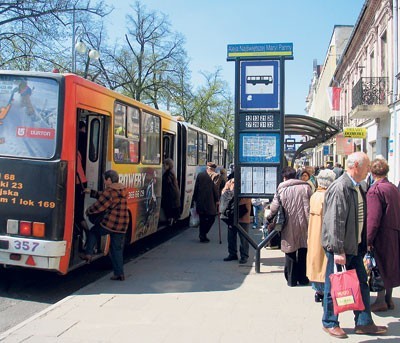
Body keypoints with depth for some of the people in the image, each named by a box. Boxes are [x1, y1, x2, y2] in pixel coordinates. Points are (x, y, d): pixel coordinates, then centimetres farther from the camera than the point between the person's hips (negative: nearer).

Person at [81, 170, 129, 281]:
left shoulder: (110, 192, -15)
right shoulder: (123, 190, 11)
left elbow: (98, 206, -9)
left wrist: (88, 211, 9)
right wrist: (91, 192, 25)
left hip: (109, 223, -7)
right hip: (122, 226, 7)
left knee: (93, 232, 21)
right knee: (117, 249, 13)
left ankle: (88, 254, 18)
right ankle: (119, 273, 13)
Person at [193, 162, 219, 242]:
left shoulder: (200, 175, 4)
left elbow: (196, 188, 8)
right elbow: (215, 189, -7)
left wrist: (195, 199, 15)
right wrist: (217, 200, 3)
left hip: (200, 201, 5)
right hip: (210, 201, -5)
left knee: (202, 219, 12)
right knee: (211, 218, 6)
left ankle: (202, 236, 15)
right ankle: (203, 234, -3)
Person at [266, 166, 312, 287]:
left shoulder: (281, 189, -4)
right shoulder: (306, 187, 0)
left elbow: (274, 207, -4)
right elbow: (311, 206, 0)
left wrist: (269, 217, 15)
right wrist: (309, 221, 9)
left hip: (289, 225, -1)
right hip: (303, 224, 1)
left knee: (290, 252, 8)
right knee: (303, 251, 12)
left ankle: (291, 279, 13)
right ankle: (302, 278, 19)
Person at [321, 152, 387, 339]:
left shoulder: (357, 187, 9)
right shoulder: (339, 188, -21)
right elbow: (335, 222, -24)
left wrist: (364, 243, 17)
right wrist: (338, 250, -24)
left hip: (355, 246, 9)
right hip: (340, 247, -9)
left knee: (361, 283, 14)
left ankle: (364, 323, 26)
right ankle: (329, 323, 20)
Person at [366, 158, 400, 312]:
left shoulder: (375, 190, -17)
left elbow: (373, 218, -21)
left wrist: (368, 240, -17)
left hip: (382, 234, -7)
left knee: (381, 267, 3)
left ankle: (381, 301, 11)